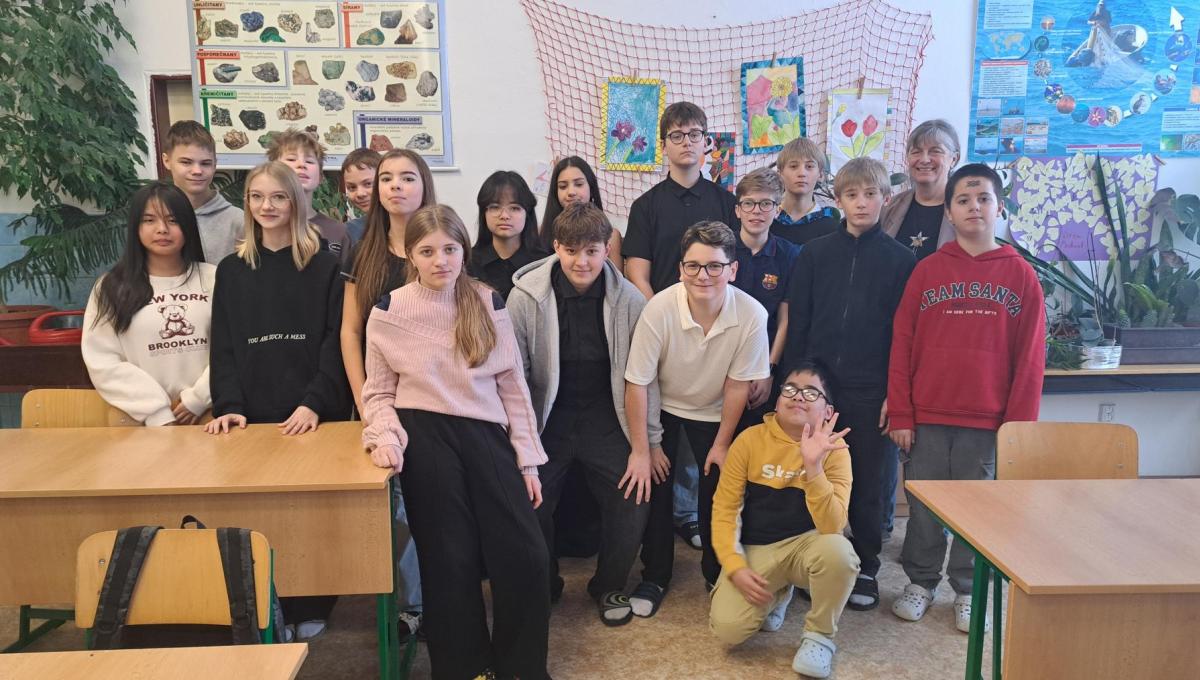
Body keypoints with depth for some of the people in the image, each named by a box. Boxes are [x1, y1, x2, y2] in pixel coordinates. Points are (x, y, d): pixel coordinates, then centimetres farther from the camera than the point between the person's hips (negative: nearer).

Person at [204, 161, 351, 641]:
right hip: (255, 415, 3)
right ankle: (274, 611, 16)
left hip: (316, 414, -2)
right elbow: (223, 346, 6)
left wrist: (315, 404, -16)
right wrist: (229, 405, -8)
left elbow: (336, 342, -6)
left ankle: (311, 608, 17)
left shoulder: (324, 266, 0)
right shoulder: (231, 270, 10)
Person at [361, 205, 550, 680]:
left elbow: (512, 384, 6)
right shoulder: (388, 312, -2)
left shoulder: (488, 303, 3)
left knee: (525, 557, -1)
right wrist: (386, 435, -16)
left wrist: (527, 458, 5)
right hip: (425, 440, -2)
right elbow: (378, 392, 5)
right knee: (450, 561, 6)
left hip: (485, 436, 2)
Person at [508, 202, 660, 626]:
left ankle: (609, 587, 23)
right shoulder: (526, 296, -11)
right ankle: (542, 587, 24)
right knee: (528, 506, -9)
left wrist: (644, 447, -4)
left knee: (634, 503, -8)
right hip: (546, 422, 0)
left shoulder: (629, 300, -8)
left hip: (606, 423, 1)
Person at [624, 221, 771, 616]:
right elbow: (637, 383, -21)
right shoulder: (659, 309, -30)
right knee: (655, 488, 0)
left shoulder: (752, 315, -27)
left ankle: (717, 572, 28)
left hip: (713, 412, 1)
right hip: (662, 407, -1)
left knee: (718, 491, 2)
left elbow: (737, 385, -14)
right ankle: (655, 576, 22)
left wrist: (722, 443, -5)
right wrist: (641, 449, -16)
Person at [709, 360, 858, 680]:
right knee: (729, 628, -21)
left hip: (805, 544, -1)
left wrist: (813, 467, -35)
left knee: (838, 550, -36)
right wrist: (735, 567, -17)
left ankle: (819, 636, -7)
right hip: (755, 549, 1)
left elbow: (832, 527, -23)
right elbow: (725, 509, -5)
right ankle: (775, 595, 16)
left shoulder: (834, 449, -12)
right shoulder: (749, 440, -9)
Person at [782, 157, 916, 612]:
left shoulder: (901, 260, 1)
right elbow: (797, 322, 4)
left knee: (868, 483, 9)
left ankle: (866, 568, 26)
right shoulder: (814, 254, 4)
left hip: (872, 392, -1)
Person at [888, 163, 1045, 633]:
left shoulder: (1021, 275, 1)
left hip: (986, 420, 0)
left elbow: (1030, 359, 1)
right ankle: (920, 582, 28)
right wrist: (900, 415, -4)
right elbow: (901, 345, 0)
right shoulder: (927, 270, 2)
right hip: (926, 417, 1)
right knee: (923, 505, 9)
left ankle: (968, 591, 27)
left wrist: (1019, 423, -3)